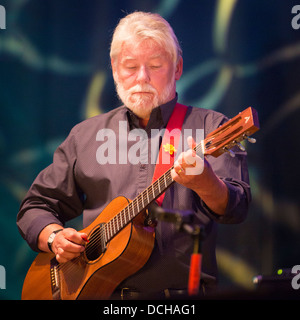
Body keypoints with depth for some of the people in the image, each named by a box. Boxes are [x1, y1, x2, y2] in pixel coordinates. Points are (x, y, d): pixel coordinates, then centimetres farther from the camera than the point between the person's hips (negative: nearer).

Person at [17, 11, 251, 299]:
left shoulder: (209, 127, 8)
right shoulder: (85, 135, 19)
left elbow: (235, 209, -6)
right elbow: (36, 206, 24)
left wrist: (205, 182, -27)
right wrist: (54, 238, 3)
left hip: (183, 292, -2)